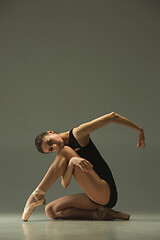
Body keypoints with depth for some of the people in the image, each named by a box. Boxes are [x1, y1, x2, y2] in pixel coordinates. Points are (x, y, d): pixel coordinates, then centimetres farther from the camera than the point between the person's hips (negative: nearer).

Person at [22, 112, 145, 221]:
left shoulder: (78, 134, -1)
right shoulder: (61, 157, 15)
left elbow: (112, 116, -4)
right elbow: (65, 184, -2)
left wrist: (139, 130, -6)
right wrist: (72, 161, -21)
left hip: (106, 192, -7)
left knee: (64, 152, -9)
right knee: (50, 210, 1)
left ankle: (37, 194, -8)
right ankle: (97, 214, -8)